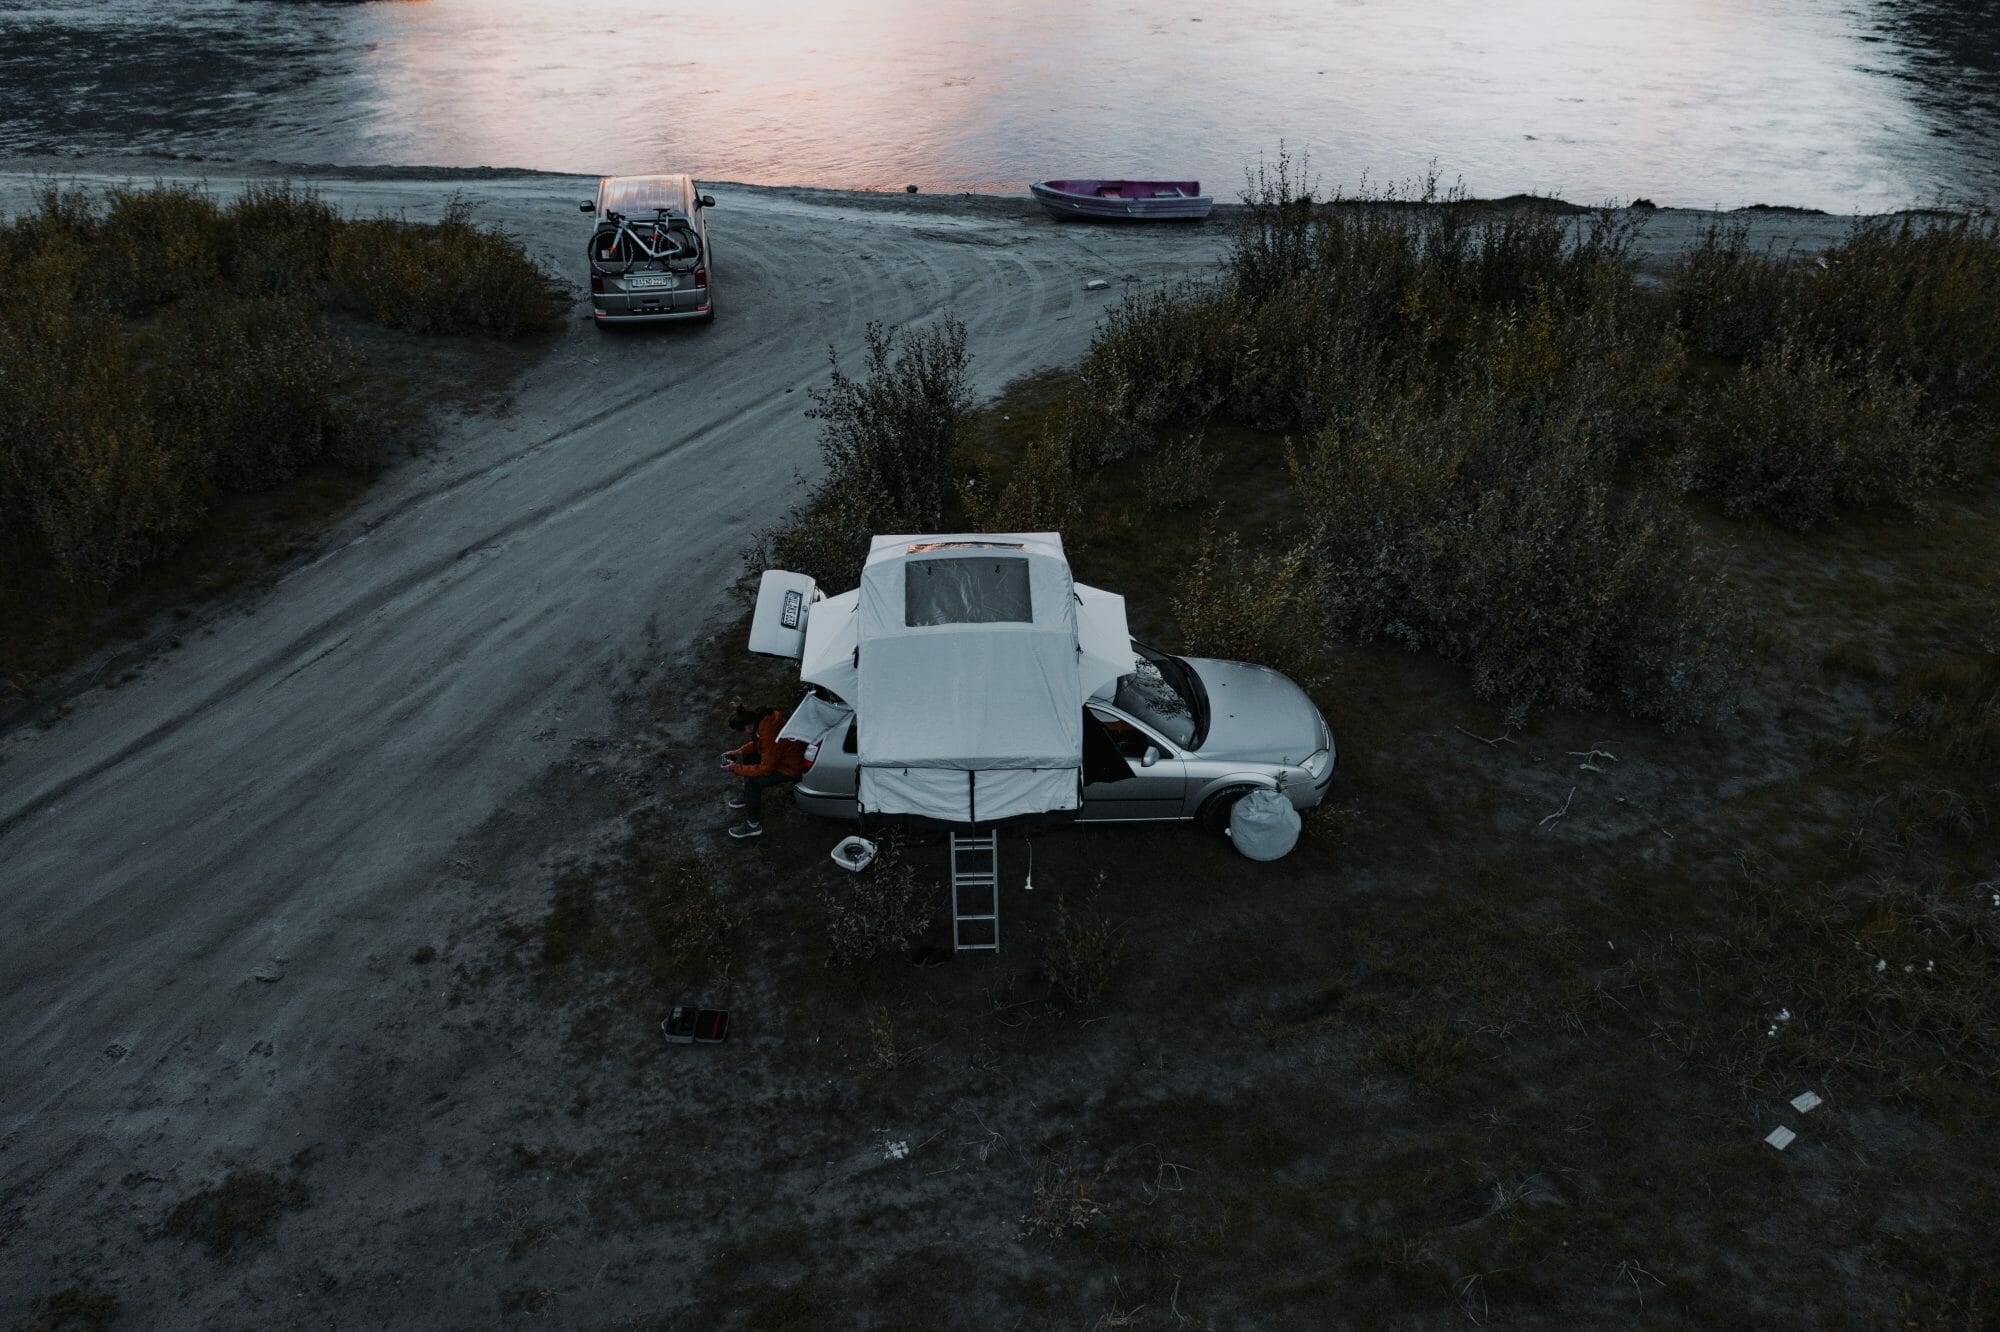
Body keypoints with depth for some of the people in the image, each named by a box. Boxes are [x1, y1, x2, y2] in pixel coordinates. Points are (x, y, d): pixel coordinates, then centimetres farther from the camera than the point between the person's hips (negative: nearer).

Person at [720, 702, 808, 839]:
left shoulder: (770, 736, -36)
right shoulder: (763, 718, -11)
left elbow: (765, 769, -25)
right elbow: (758, 742, 11)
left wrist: (736, 769, -18)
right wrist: (739, 752, -1)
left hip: (792, 768, -9)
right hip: (780, 755, 9)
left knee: (752, 781, -15)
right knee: (747, 757, 14)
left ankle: (753, 825, -1)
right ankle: (747, 797, 33)